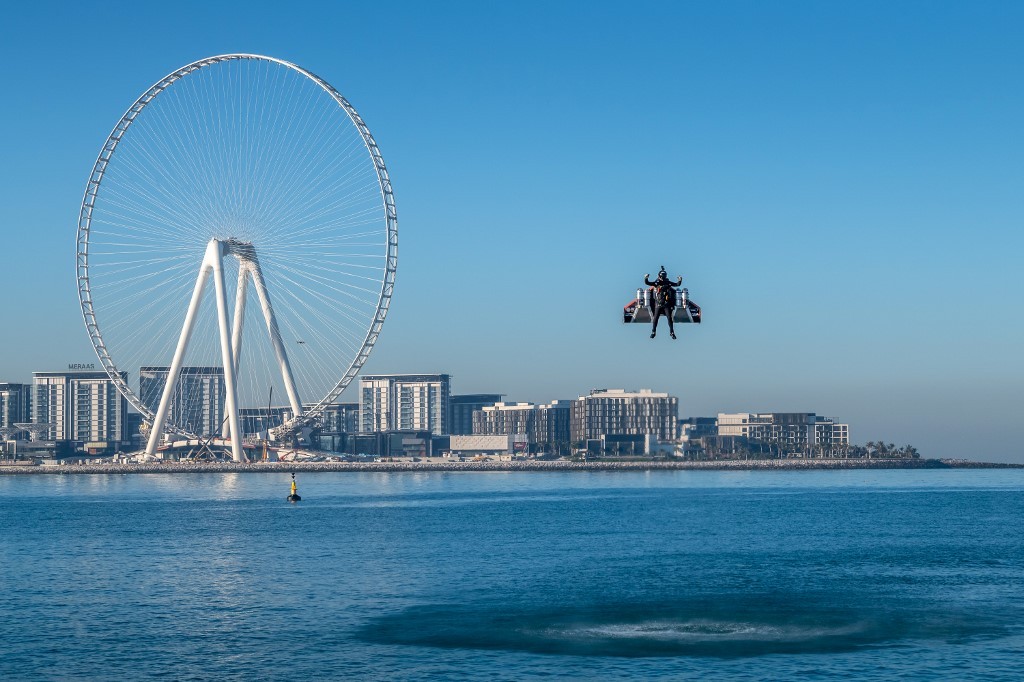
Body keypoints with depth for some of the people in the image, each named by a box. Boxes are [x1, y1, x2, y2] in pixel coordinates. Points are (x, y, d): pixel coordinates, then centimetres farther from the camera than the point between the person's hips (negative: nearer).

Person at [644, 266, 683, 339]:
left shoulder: (668, 283, 2)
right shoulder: (656, 283, -1)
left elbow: (677, 284, 1)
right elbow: (647, 283, -6)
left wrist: (680, 281, -18)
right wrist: (646, 278, -25)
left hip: (667, 304, 0)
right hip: (658, 304, 0)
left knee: (669, 318, -2)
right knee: (655, 318, 3)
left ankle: (672, 332, 6)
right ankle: (653, 332, 15)